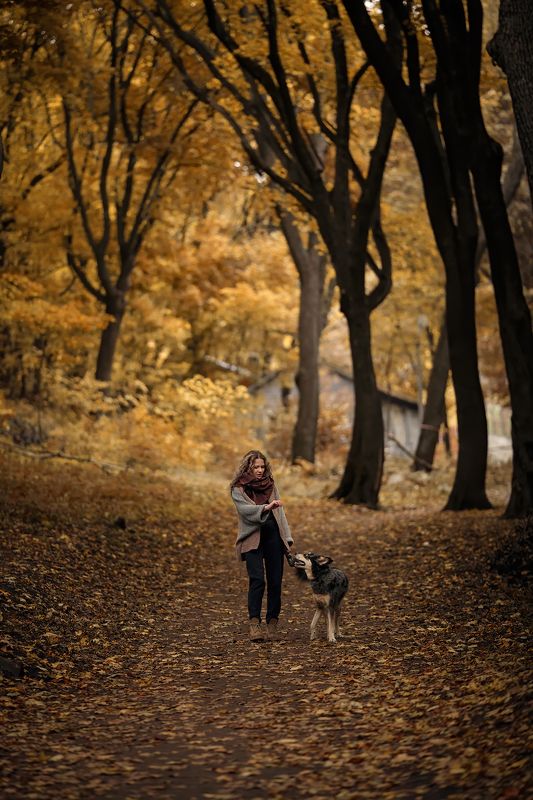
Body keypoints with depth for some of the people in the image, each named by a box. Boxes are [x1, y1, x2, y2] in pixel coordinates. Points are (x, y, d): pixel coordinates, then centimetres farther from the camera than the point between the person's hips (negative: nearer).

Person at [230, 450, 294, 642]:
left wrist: (287, 537, 11)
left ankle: (272, 623, 11)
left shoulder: (270, 484, 14)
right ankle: (254, 623, -19)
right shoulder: (238, 488, 1)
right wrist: (265, 507, -31)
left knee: (275, 581, 2)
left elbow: (280, 512, 16)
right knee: (257, 580, -17)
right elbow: (245, 509, -16)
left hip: (273, 536, 4)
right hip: (253, 538, -4)